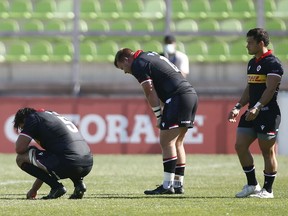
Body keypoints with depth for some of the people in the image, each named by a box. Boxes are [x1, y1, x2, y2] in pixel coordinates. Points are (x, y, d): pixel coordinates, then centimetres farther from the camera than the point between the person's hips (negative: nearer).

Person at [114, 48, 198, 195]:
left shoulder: (138, 65, -2)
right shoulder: (152, 56, 26)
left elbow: (151, 94, -7)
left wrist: (159, 117, 0)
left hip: (178, 97, -9)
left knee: (167, 142, -9)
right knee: (177, 143, 12)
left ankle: (167, 186, -12)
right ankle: (178, 185, 13)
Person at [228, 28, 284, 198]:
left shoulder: (273, 63, -11)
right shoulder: (252, 63, 17)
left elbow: (270, 89, -20)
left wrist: (257, 108, -28)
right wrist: (238, 107, 14)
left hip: (268, 113, -9)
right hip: (252, 113, 9)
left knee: (267, 151, -3)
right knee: (240, 146, 2)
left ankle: (267, 190, 5)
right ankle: (252, 185, 12)